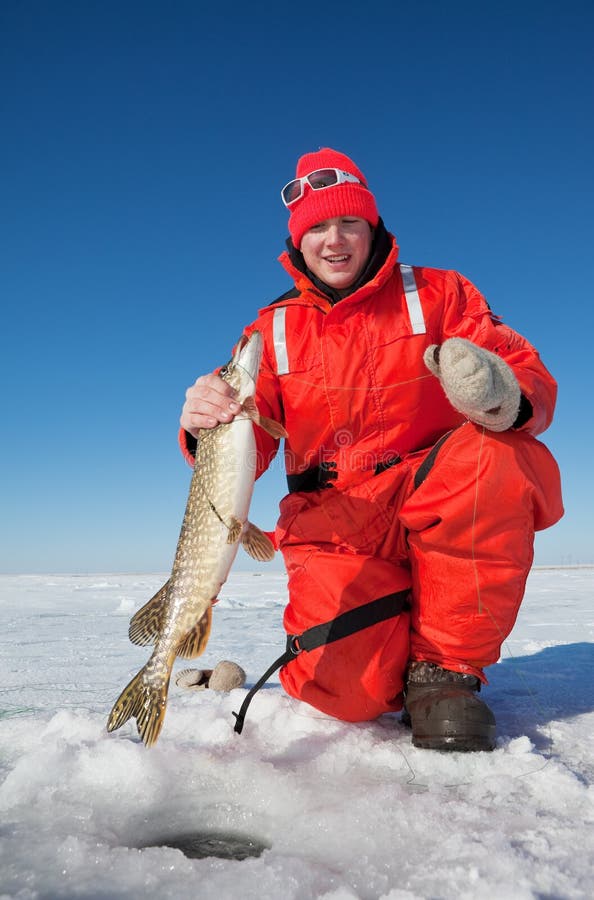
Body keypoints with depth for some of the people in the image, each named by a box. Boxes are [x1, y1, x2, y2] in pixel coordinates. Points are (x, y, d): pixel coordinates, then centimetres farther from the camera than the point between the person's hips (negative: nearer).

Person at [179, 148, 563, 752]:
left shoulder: (437, 294, 6)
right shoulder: (272, 332, 9)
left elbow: (534, 381, -2)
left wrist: (508, 397, -28)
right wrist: (206, 430, -22)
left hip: (447, 515, 1)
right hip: (337, 529, 0)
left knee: (490, 455, -33)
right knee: (349, 689, -24)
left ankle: (446, 667, -14)